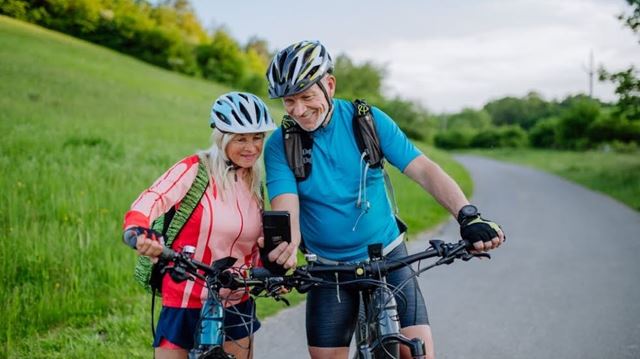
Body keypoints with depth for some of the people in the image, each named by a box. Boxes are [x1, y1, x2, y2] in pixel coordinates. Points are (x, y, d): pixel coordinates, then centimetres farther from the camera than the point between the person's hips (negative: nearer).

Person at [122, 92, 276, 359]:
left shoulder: (256, 183, 8)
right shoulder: (195, 170, -10)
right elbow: (152, 200, -27)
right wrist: (139, 232, -48)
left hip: (236, 305, 5)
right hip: (185, 303, -5)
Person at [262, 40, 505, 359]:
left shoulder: (367, 120, -9)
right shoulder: (280, 145, -10)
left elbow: (423, 169, -15)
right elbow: (285, 203, -22)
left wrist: (467, 215, -30)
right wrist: (286, 248, -45)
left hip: (388, 258, 0)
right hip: (329, 269, 1)